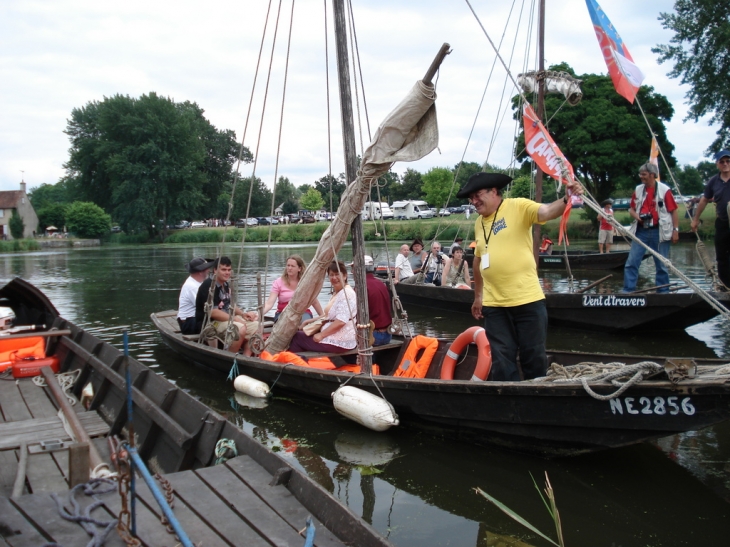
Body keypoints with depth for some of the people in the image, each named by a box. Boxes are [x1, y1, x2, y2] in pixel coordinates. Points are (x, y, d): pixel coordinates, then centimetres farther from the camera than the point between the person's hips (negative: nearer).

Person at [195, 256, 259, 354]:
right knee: (240, 328, -32)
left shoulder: (226, 285, 11)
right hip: (209, 323, -10)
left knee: (255, 325, -1)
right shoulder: (208, 286, -18)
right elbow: (212, 312, -24)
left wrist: (243, 314, 1)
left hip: (226, 319, 10)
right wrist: (235, 319, -19)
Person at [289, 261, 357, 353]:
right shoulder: (337, 293, 16)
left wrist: (322, 335, -19)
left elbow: (341, 321, -24)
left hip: (340, 342, -10)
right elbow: (329, 317, 22)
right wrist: (310, 321, 13)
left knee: (296, 337, -3)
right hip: (333, 336, 10)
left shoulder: (347, 294, -16)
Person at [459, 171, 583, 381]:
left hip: (527, 299, -5)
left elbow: (547, 212, -22)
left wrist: (567, 200, -43)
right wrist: (477, 296, 22)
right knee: (502, 362, 10)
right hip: (494, 304, 5)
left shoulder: (518, 207, -5)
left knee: (534, 357, 8)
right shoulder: (479, 222, 11)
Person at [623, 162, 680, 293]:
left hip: (659, 232, -3)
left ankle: (663, 291, 17)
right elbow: (631, 209, 17)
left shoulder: (664, 190, -5)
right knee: (631, 262, -2)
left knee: (662, 265, 7)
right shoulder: (638, 190, 8)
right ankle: (628, 290, 2)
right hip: (641, 231, 4)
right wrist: (635, 215, -5)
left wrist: (675, 230, -7)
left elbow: (673, 211, -3)